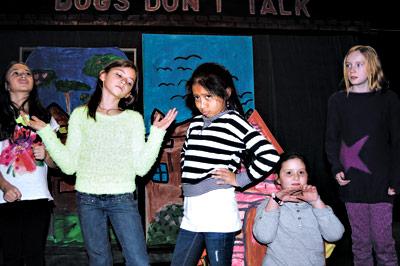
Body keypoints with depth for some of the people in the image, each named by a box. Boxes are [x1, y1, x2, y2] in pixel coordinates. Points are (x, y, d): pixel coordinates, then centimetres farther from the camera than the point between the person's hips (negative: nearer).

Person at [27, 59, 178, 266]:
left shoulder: (134, 118, 4)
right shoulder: (80, 115, 5)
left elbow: (141, 168, -3)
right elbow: (69, 166, 1)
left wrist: (157, 132, -9)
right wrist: (45, 131, -3)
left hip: (122, 199, 0)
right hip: (88, 199, 1)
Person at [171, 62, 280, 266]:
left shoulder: (234, 123, -7)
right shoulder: (195, 124, 12)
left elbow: (269, 156, -16)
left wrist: (239, 179, -10)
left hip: (218, 213, -7)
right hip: (191, 212, 7)